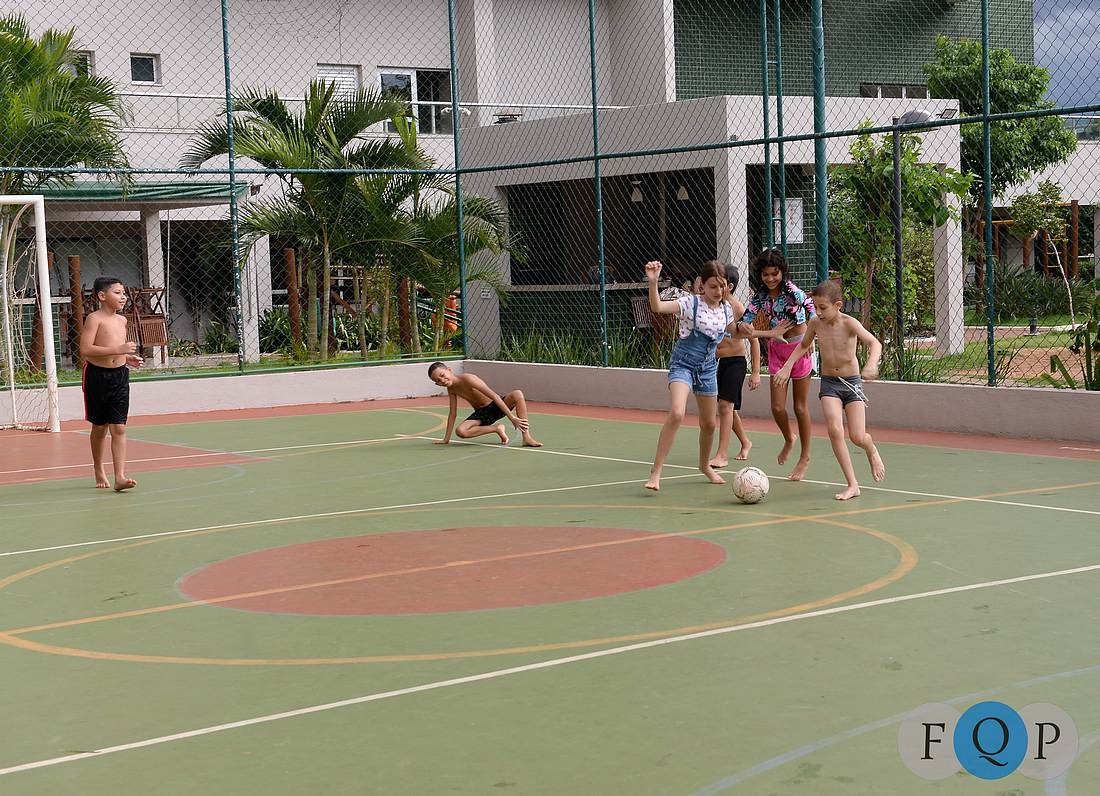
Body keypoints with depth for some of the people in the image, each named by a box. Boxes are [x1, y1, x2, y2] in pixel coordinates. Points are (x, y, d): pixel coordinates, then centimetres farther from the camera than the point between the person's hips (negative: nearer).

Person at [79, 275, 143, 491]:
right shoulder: (94, 319, -10)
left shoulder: (121, 320, 11)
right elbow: (85, 349, -21)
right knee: (99, 427, 10)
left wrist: (128, 358, 8)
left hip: (119, 376, 4)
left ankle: (120, 477, -11)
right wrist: (117, 350, -25)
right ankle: (99, 472, 27)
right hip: (97, 375, -4)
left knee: (119, 427, -5)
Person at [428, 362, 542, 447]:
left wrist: (512, 417, -33)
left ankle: (527, 437, -35)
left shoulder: (467, 379, -23)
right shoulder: (451, 389, -3)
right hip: (481, 413, 5)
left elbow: (494, 396, -28)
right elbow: (452, 414, 7)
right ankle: (497, 429, -5)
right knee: (460, 431, -25)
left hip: (497, 405, -5)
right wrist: (446, 439, 4)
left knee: (517, 394, -37)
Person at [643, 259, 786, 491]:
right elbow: (657, 307, -29)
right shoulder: (691, 303, -16)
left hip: (708, 367, 6)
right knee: (676, 413, -26)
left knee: (709, 423, 13)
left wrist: (769, 333, 23)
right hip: (683, 363, -6)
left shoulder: (726, 308, 2)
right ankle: (656, 471, -20)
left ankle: (704, 465, 40)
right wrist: (653, 282, -44)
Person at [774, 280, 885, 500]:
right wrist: (787, 366, 9)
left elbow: (874, 343, -26)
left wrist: (871, 364, -46)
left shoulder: (849, 323, -15)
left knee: (857, 437, -7)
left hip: (852, 382, -2)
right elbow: (803, 345, 18)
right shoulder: (815, 324, -3)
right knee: (834, 429, -20)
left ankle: (872, 451, 34)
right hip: (829, 383, 2)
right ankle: (852, 484, -13)